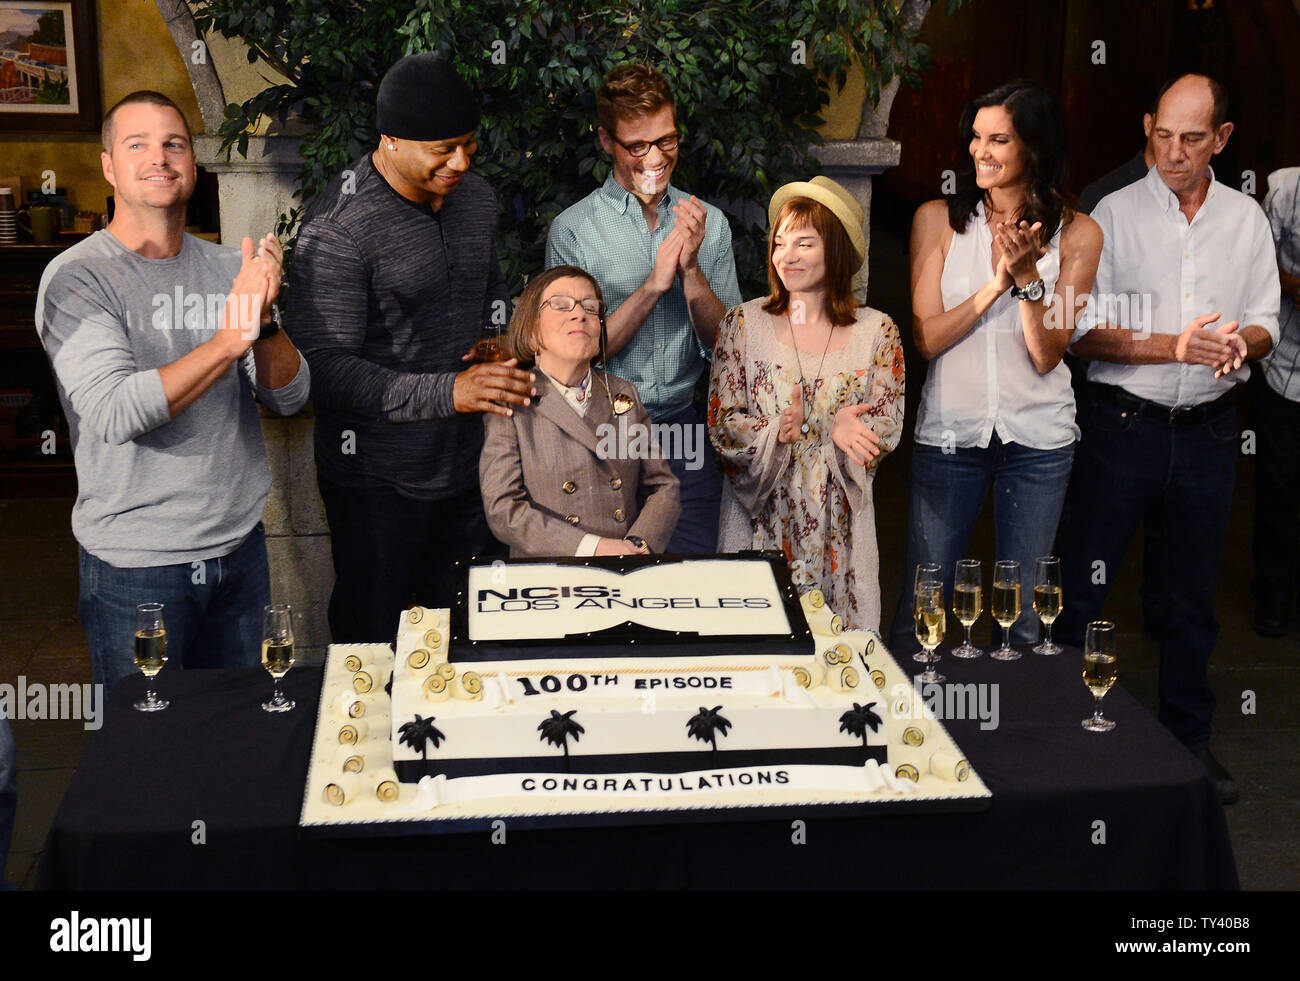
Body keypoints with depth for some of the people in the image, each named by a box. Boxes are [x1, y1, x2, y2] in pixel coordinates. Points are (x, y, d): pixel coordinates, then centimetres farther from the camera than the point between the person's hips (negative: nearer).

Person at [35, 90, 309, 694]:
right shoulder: (76, 278, -11)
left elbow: (289, 398, -1)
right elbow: (114, 413, -25)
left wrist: (264, 319, -19)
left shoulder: (228, 268, 4)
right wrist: (230, 339, -28)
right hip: (134, 562, -4)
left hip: (239, 542, 5)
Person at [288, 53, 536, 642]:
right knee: (371, 644, 6)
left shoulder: (475, 196, 6)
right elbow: (325, 369, -22)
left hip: (468, 464, 6)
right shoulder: (338, 227, -18)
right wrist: (447, 392, -29)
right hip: (377, 482, -6)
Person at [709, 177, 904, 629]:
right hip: (760, 519, 0)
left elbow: (884, 432, -1)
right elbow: (722, 426, -4)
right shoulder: (743, 324, 2)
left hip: (839, 525, 0)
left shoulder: (877, 332, 3)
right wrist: (827, 428, -16)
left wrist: (804, 426, -18)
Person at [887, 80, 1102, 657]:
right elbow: (925, 338, -6)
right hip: (949, 432, 0)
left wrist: (1028, 278, -21)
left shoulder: (1077, 234, -1)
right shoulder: (938, 219, 0)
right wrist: (995, 286, -18)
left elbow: (1047, 355, -6)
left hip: (1037, 441, 1)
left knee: (1024, 613, 10)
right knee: (921, 604, 4)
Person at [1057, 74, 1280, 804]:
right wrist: (1172, 346, -22)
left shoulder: (1247, 219, 6)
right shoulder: (1116, 214, -4)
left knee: (1193, 596, 13)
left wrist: (1242, 341, -16)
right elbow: (1084, 333, -9)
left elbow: (1266, 323, 8)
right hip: (1125, 423, -3)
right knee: (1083, 587, 1)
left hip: (1209, 429, 3)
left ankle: (1190, 738, 28)